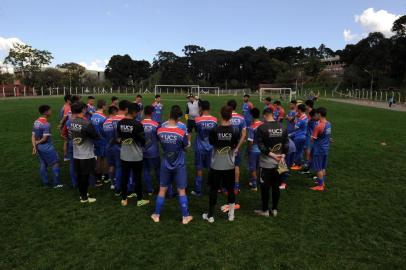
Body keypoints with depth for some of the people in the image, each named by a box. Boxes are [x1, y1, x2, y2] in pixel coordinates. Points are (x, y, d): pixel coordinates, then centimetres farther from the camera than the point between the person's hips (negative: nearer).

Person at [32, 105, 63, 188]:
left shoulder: (36, 122, 5)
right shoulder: (46, 124, -21)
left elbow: (33, 136, 4)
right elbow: (45, 138, -20)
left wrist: (34, 146, -1)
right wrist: (37, 143, -3)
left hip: (39, 147, 9)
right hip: (47, 147, -9)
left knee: (43, 164, 17)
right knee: (55, 163, 3)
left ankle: (45, 182, 27)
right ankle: (56, 183, 6)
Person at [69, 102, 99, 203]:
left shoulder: (71, 122, 0)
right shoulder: (87, 123, -23)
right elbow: (96, 136, -15)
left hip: (76, 155, 7)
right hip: (87, 156, -7)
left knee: (79, 175, 17)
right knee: (85, 176, 6)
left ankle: (82, 194, 34)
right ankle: (84, 198, 17)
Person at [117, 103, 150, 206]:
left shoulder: (120, 123, -1)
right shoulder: (137, 124, -19)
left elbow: (118, 138, 11)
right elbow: (142, 140, -12)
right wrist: (142, 144, 9)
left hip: (123, 155, 5)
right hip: (136, 156, -5)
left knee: (124, 177, 14)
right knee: (137, 178, 7)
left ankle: (124, 199, 25)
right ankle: (139, 200, 20)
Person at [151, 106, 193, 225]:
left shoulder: (160, 131, -11)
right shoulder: (182, 133, -20)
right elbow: (185, 146, -4)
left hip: (165, 165, 3)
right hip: (179, 166, -2)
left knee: (162, 190, 16)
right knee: (181, 191, 10)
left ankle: (156, 215, 27)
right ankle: (185, 216, 20)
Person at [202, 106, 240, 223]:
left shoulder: (214, 130, -15)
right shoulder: (235, 131, -12)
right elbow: (235, 146, 0)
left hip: (216, 166, -1)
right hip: (229, 166, 1)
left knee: (213, 190, 12)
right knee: (230, 189, 16)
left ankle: (210, 216, 22)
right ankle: (231, 214, 27)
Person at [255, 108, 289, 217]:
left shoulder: (262, 128, -12)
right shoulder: (282, 127, 4)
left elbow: (261, 145, -17)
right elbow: (286, 144, 1)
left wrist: (271, 154, -16)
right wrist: (282, 156, -6)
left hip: (266, 163, -5)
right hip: (279, 163, 5)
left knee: (265, 187, 8)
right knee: (276, 187, 14)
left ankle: (265, 210, 18)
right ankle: (274, 209, 25)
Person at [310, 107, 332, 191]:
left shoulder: (318, 126, -23)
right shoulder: (328, 124, 2)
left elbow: (313, 139, -17)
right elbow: (328, 136, 11)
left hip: (319, 149, -8)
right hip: (326, 148, 8)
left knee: (318, 168, 4)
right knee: (323, 167, 19)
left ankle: (320, 186, 12)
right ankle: (322, 182, 30)